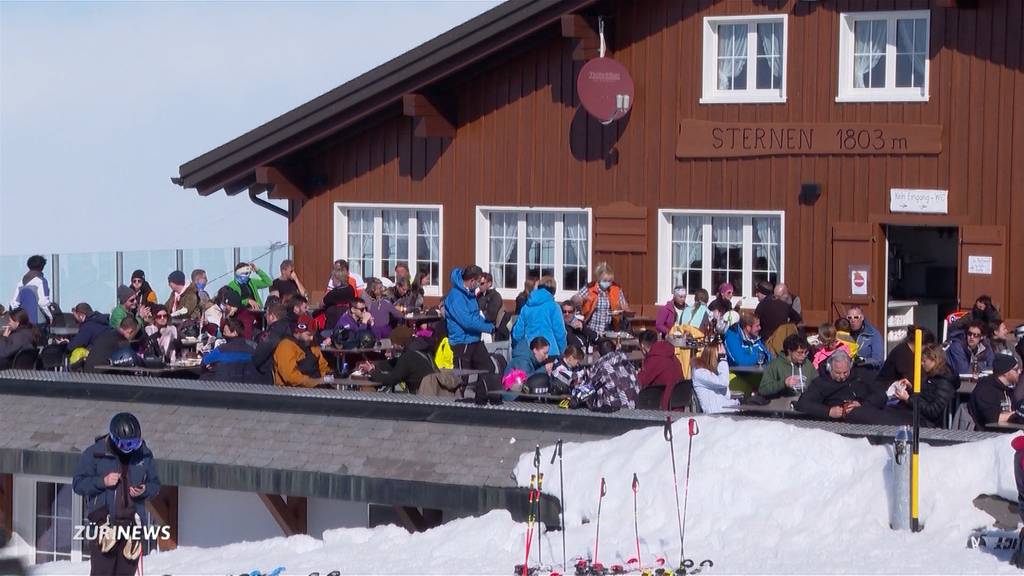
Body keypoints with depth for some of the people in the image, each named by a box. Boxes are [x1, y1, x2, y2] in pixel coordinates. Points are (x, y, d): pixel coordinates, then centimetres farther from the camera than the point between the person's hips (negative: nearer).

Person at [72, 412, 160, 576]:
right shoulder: (94, 453, -3)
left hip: (131, 523, 3)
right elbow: (78, 484, -1)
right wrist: (102, 482, -17)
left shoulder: (145, 455, 6)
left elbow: (155, 485, 15)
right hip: (103, 520, -3)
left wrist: (145, 491, -7)